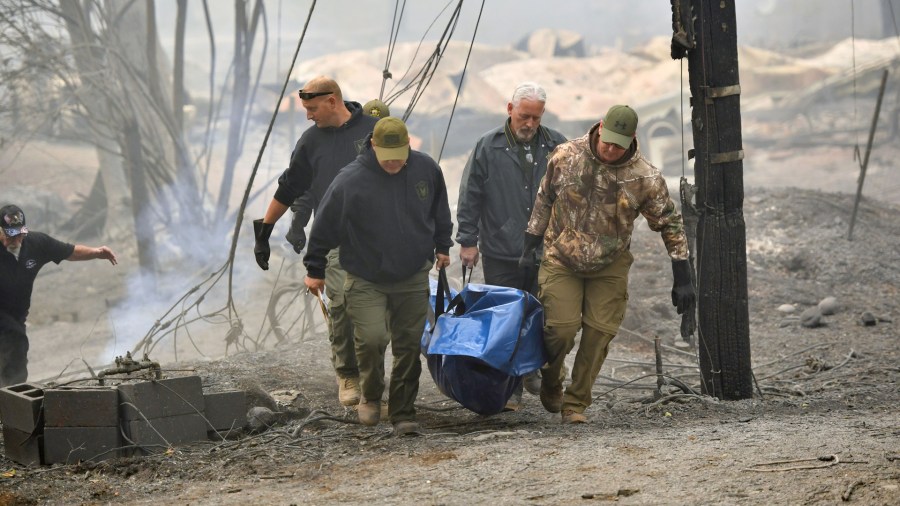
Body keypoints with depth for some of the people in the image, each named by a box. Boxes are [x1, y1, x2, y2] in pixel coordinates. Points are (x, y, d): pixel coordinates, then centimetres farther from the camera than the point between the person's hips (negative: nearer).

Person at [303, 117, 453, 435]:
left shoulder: (426, 169, -4)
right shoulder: (351, 180, -17)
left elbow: (439, 211, 17)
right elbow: (324, 226, -7)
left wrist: (442, 246, 23)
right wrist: (315, 270, -1)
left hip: (413, 278, 3)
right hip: (366, 280, -3)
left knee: (409, 345, 5)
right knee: (371, 337, -18)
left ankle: (403, 414, 17)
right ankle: (370, 396, 10)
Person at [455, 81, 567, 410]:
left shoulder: (556, 146, 5)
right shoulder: (488, 147, -1)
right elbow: (470, 197, 2)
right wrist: (468, 241, -1)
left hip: (546, 253, 2)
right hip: (502, 255, -2)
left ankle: (532, 371, 30)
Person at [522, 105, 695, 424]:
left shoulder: (645, 178, -14)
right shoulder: (566, 156, -10)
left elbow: (670, 224, -5)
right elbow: (544, 200, 5)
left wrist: (682, 279, -8)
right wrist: (529, 248, 6)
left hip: (609, 267, 1)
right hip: (561, 261, -1)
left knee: (599, 335, -4)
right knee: (561, 328, -11)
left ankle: (576, 403, 12)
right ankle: (550, 382, 20)